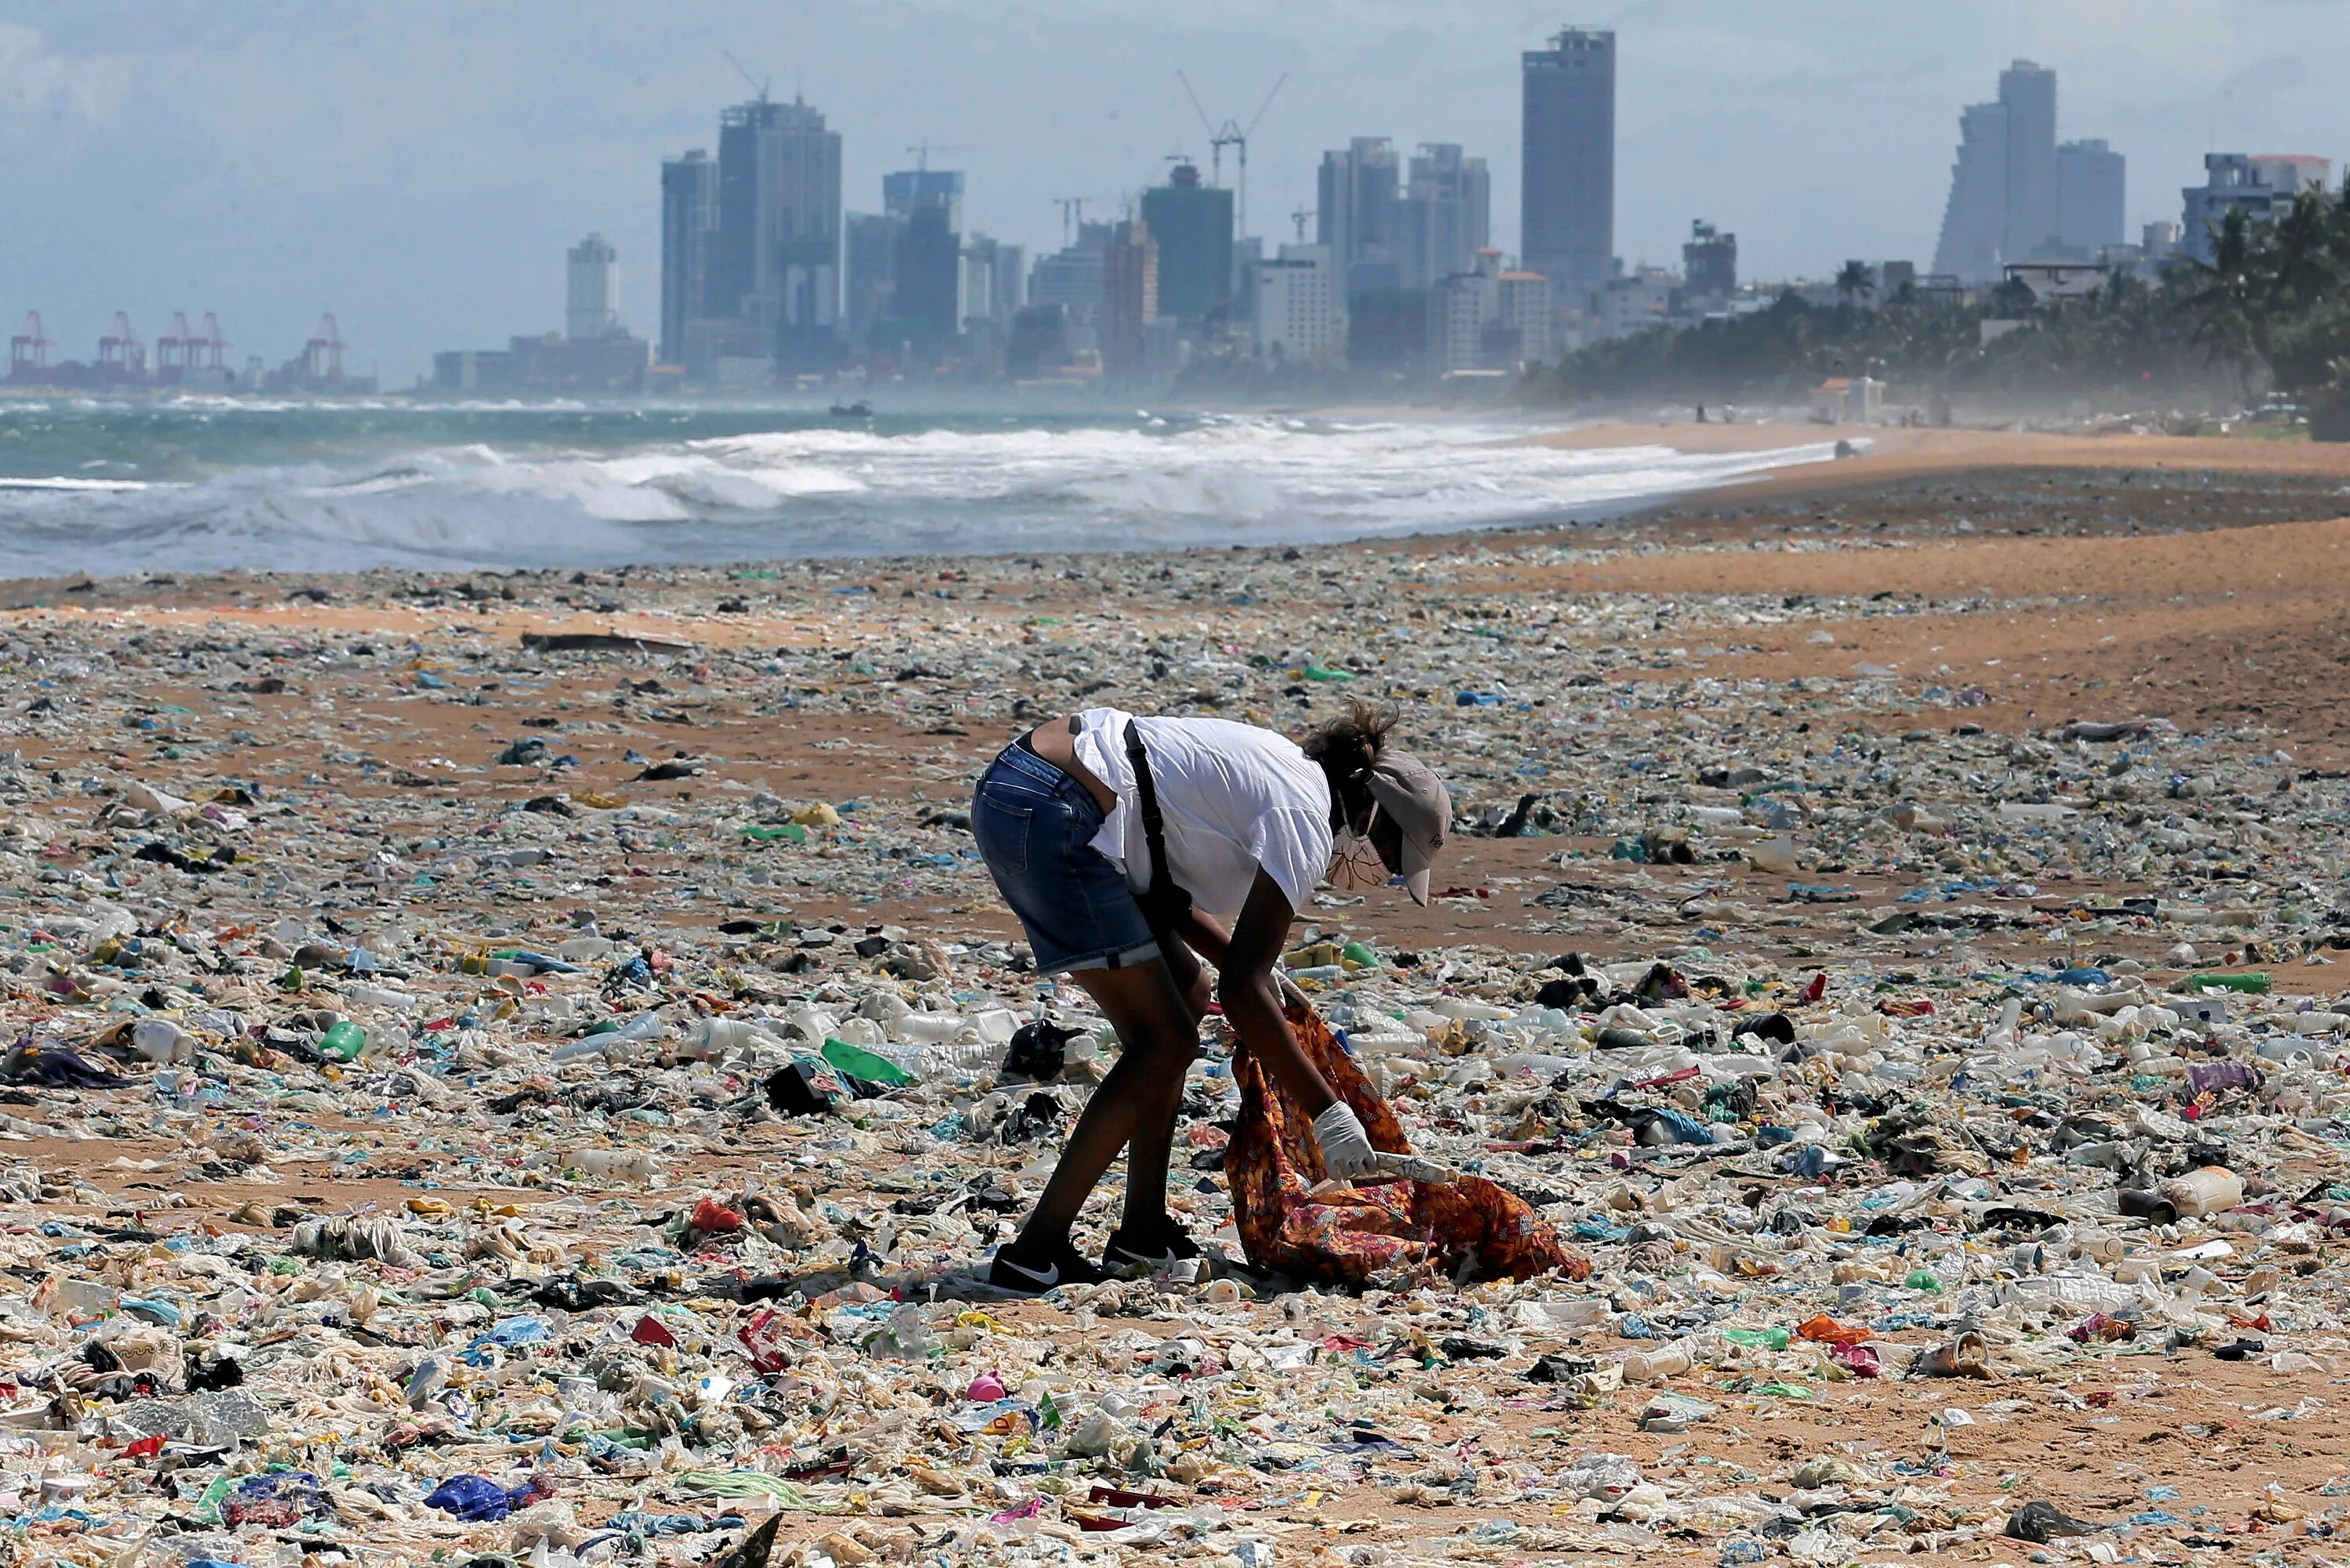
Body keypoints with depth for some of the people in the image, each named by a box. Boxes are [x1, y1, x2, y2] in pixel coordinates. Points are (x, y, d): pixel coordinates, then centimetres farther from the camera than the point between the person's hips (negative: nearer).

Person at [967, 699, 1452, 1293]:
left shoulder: (1289, 770, 19)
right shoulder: (1306, 822, -9)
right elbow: (1241, 992, -15)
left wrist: (1247, 963, 12)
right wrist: (1328, 1113, -11)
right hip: (1049, 818, -10)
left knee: (1186, 995, 17)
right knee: (1164, 1041, -6)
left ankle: (1143, 1233, 19)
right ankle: (1035, 1254, -7)